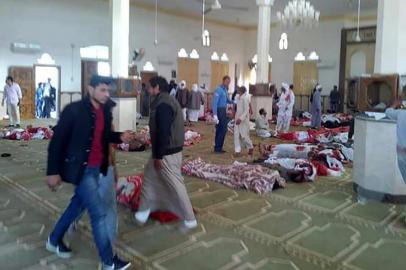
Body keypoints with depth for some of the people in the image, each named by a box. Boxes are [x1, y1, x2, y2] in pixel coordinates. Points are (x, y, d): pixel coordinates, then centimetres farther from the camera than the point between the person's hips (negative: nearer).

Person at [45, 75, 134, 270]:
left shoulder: (106, 111, 3)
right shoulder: (74, 110, -17)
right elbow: (57, 141, -14)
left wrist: (120, 137, -3)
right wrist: (53, 172, -14)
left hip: (96, 168, 8)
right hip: (80, 168, -8)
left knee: (78, 204, 22)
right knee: (99, 211, -6)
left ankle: (54, 240, 45)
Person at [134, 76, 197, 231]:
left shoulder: (163, 104, -20)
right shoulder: (166, 101, 13)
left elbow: (163, 132, -26)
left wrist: (159, 156, -21)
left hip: (167, 152, -10)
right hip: (168, 149, 10)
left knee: (175, 185, -2)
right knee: (149, 177, 18)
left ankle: (190, 219, 10)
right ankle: (144, 212, 30)